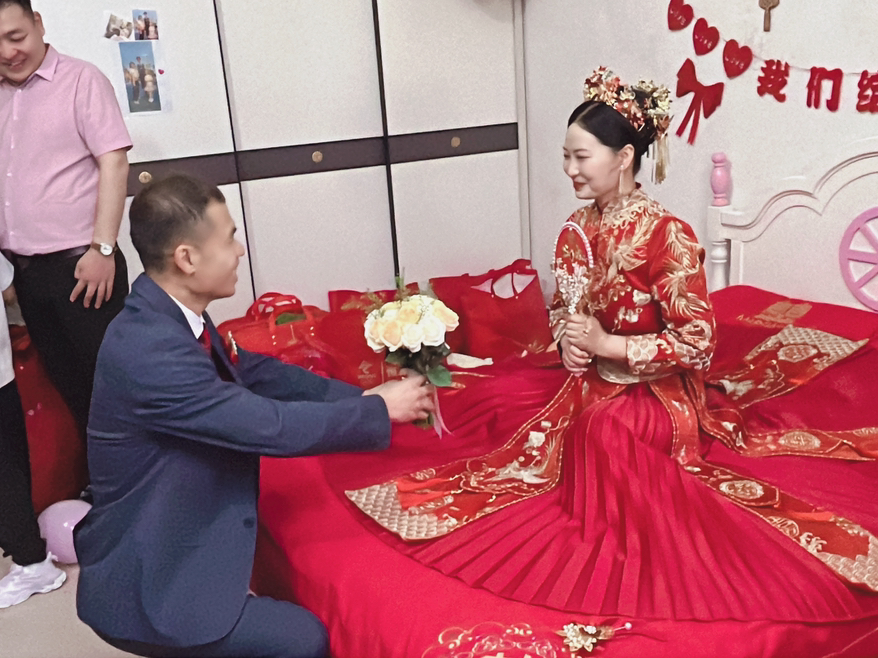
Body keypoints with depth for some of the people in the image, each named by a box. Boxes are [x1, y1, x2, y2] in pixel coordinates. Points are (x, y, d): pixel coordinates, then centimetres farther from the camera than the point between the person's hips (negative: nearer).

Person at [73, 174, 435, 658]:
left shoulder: (167, 319, -3)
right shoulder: (147, 348, -31)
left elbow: (255, 373, 7)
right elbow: (272, 426, -29)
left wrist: (363, 398, -1)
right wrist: (380, 411, -15)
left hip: (174, 551, 8)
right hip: (145, 587, -8)